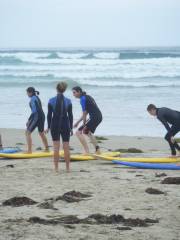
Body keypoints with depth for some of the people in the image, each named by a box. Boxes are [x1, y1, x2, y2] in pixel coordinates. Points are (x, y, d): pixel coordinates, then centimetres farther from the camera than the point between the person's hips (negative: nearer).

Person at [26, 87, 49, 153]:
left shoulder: (33, 99, -13)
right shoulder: (37, 97, 15)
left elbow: (34, 111, -20)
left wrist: (29, 120, -18)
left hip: (36, 116, -10)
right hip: (42, 116, 10)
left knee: (28, 132, -6)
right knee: (41, 133, 23)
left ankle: (29, 150, -12)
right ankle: (47, 149, 32)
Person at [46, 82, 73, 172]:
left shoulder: (51, 101, -5)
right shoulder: (68, 101, -4)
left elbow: (49, 115, -3)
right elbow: (70, 115, -1)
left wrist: (49, 127, 6)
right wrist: (71, 128, 7)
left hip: (55, 125, 0)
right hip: (65, 125, 0)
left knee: (56, 147, 3)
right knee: (66, 147, 6)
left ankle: (56, 168, 2)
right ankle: (68, 168, 10)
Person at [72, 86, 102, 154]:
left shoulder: (83, 99, -12)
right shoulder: (87, 97, 17)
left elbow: (84, 113, -13)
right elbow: (86, 113, 21)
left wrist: (84, 124, -4)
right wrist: (78, 122, 22)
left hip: (94, 117, -10)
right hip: (99, 117, 10)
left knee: (79, 132, -10)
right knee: (88, 132, 34)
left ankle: (86, 151, -14)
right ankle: (97, 149, 38)